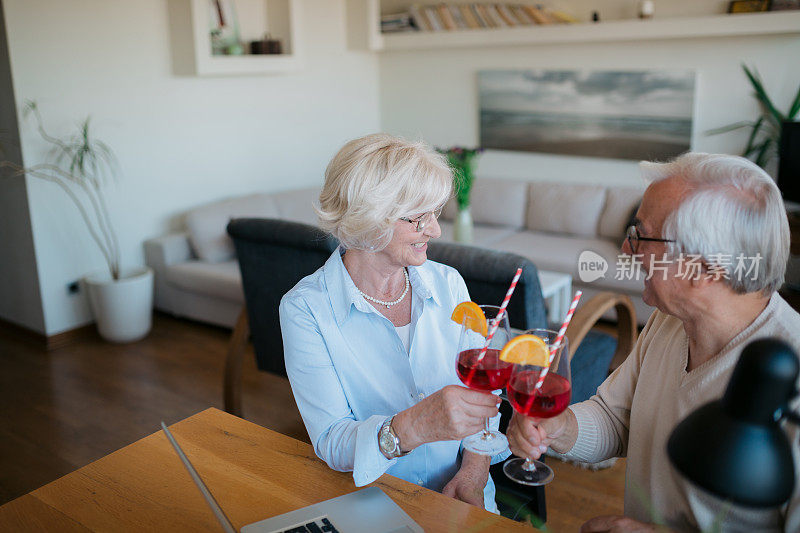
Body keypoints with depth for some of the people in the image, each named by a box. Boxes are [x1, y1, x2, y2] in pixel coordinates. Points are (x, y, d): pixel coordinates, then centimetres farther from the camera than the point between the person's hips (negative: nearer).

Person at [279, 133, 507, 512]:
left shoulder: (448, 284, 4)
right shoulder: (304, 308, -11)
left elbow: (479, 392, 8)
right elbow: (331, 442, -15)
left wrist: (473, 474, -9)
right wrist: (414, 426, -33)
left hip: (460, 498, 4)